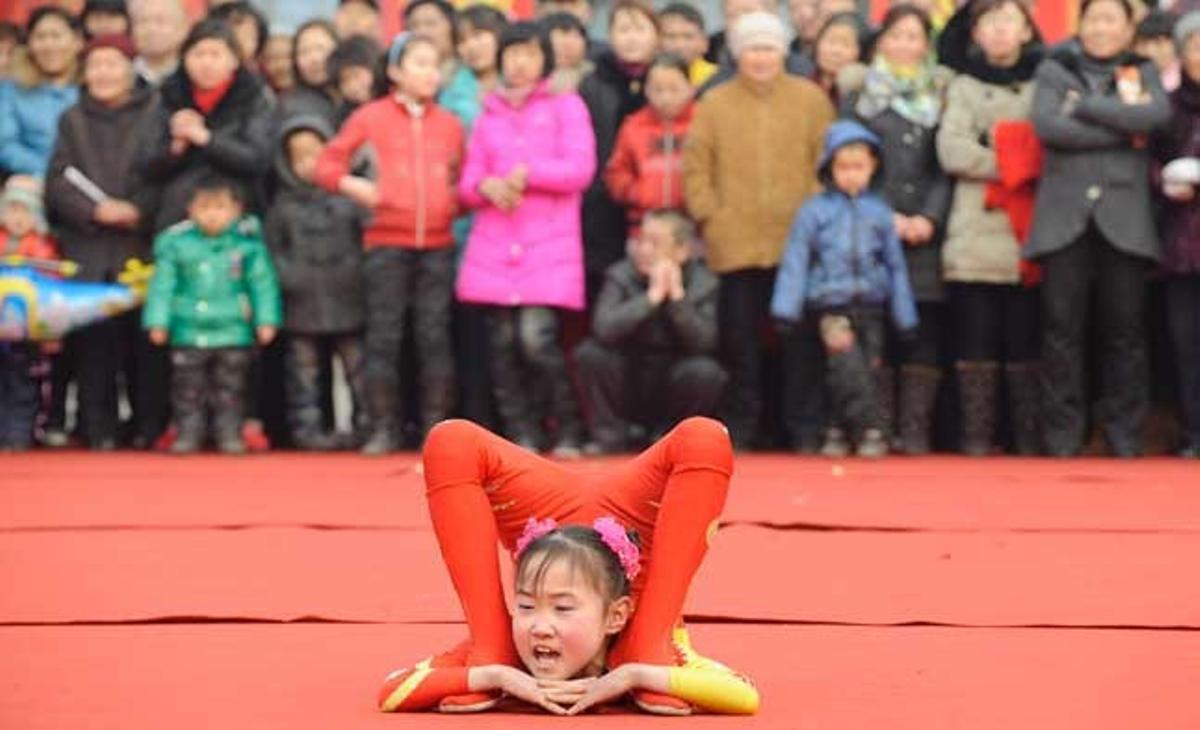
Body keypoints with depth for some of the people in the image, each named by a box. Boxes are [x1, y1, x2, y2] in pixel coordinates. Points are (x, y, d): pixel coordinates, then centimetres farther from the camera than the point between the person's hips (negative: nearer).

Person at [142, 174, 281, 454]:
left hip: (233, 333, 0)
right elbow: (162, 284, 1)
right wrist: (157, 322, -3)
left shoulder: (247, 243, -2)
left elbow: (263, 283, 1)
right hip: (188, 334, 1)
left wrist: (267, 320, -3)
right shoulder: (176, 243, -1)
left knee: (230, 391, 6)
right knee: (188, 390, 6)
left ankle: (230, 434, 15)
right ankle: (188, 434, 15)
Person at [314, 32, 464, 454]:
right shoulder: (371, 117, 3)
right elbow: (327, 166, 4)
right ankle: (384, 429, 4)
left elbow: (463, 178, 19)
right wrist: (354, 186, -12)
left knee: (434, 336, 2)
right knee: (383, 337, -1)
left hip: (437, 245, 2)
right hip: (387, 242, -2)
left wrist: (460, 198, -1)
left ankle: (436, 429, 7)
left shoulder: (450, 124, 10)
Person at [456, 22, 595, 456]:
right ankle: (522, 436, 7)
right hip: (494, 245, 4)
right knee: (504, 344, -1)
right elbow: (468, 182, 12)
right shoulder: (489, 114, 17)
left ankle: (569, 431, 0)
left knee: (536, 338, -16)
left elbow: (580, 169, -4)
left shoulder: (567, 106, 7)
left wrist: (528, 173, -12)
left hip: (550, 245, -4)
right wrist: (487, 185, -10)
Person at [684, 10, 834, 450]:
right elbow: (695, 166, 5)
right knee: (740, 336, 2)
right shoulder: (715, 104, 7)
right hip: (737, 243, 0)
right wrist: (708, 214, -4)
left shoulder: (810, 99, 6)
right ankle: (741, 426, 9)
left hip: (797, 241, 0)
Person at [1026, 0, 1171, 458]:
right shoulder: (1054, 70, 13)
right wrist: (1124, 131, -7)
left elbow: (1158, 114, -7)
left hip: (1124, 216, 1)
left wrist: (1084, 104, -8)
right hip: (1065, 212, -1)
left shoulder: (1143, 73, 16)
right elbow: (1047, 125, -7)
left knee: (1124, 328, -2)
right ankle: (1062, 432, -1)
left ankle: (1124, 433, 4)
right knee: (1062, 326, -5)